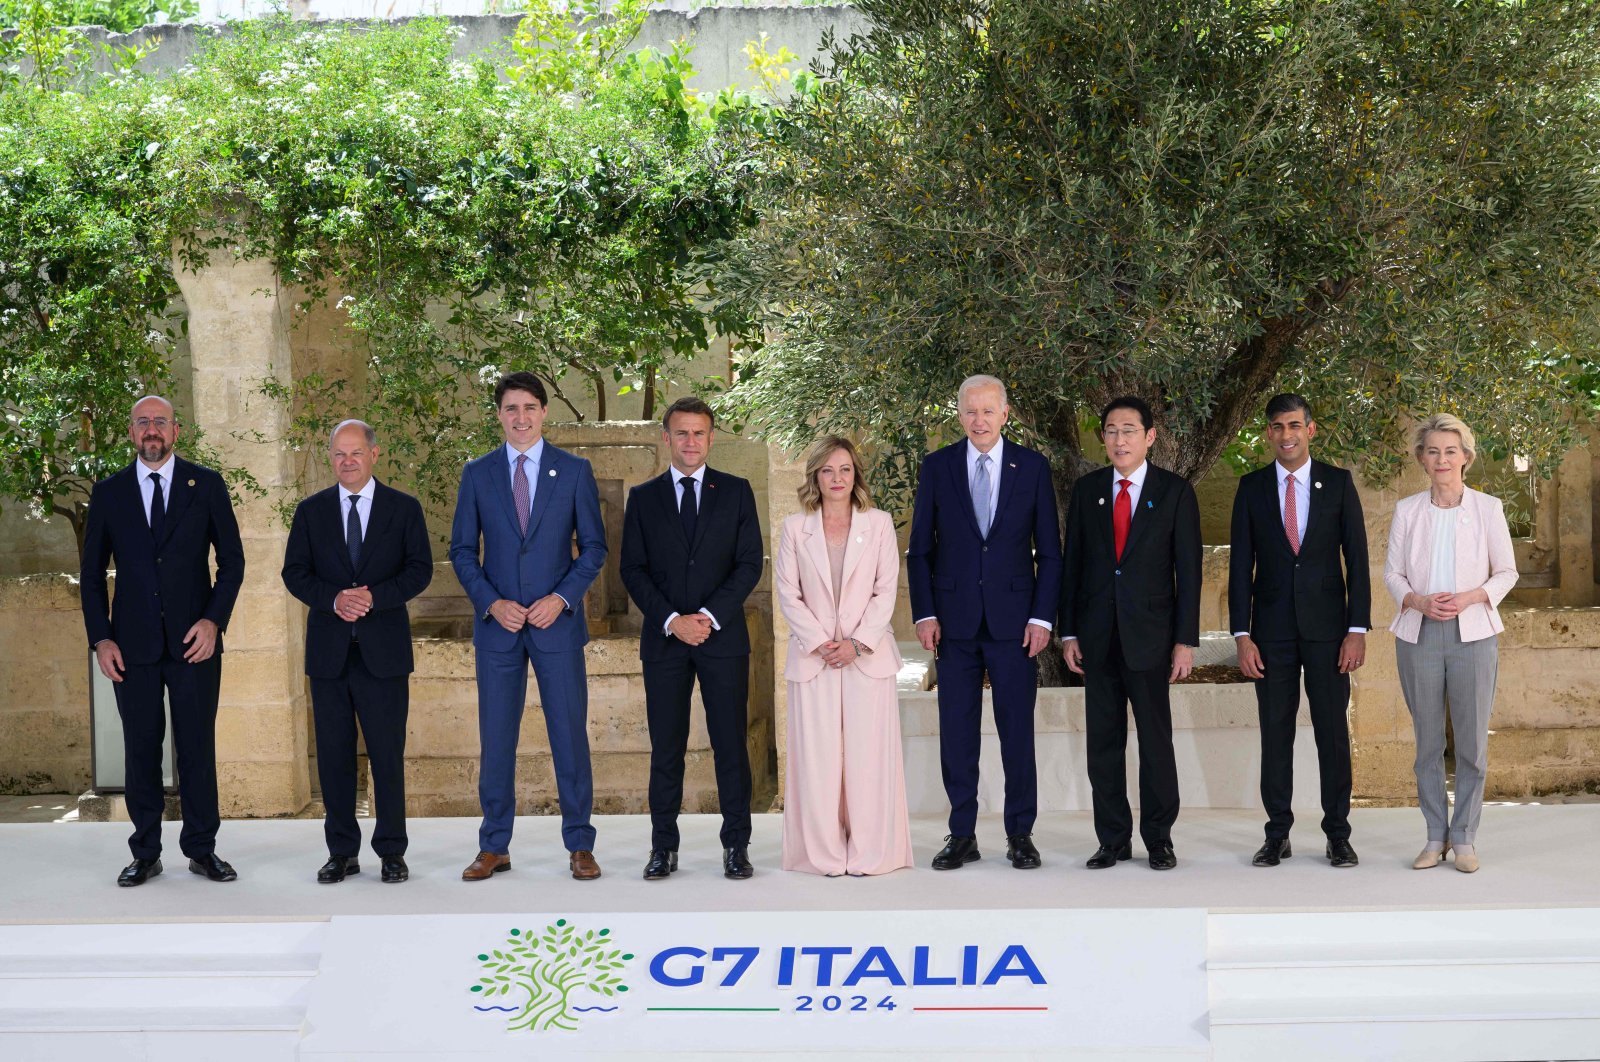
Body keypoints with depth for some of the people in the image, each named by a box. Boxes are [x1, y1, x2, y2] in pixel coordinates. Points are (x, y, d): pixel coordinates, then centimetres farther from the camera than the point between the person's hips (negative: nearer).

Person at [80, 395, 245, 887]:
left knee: (197, 746, 2)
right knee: (141, 749, 5)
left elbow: (232, 560, 5)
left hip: (194, 641, -1)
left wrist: (213, 620, -7)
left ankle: (202, 848, 12)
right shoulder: (108, 492, 7)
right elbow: (92, 573, 9)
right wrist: (100, 638, -1)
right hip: (133, 643, 1)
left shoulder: (207, 485, 5)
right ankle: (145, 853, 13)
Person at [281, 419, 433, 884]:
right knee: (333, 754, 5)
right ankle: (341, 852, 13)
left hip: (384, 650, -2)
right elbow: (294, 572, 5)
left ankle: (391, 851, 8)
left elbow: (420, 569, -1)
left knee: (388, 754, 0)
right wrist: (334, 599, -13)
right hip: (328, 651, 2)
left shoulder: (404, 509, 5)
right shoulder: (311, 511, 9)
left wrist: (374, 597, -16)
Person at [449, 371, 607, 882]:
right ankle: (495, 846, 13)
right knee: (495, 739, 4)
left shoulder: (574, 471, 3)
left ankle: (579, 845, 10)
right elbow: (462, 550, 7)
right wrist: (492, 603, -7)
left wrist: (561, 598, -10)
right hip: (497, 625, 1)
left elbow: (594, 546, 4)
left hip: (557, 620, -1)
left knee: (570, 734, 1)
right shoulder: (478, 473, 6)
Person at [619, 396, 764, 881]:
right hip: (663, 639, 1)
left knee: (731, 744, 0)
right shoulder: (643, 497, 9)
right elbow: (633, 569, 4)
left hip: (723, 637, -1)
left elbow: (750, 563, 1)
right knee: (666, 747, 3)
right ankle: (664, 846, 9)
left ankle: (736, 845, 7)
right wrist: (671, 620, -9)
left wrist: (710, 616, -10)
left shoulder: (736, 492, 7)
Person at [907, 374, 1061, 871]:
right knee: (956, 732, 3)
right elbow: (920, 549, 7)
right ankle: (962, 835, 12)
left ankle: (1020, 835, 12)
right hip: (955, 620, 1)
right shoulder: (936, 467, 5)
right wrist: (925, 613, -2)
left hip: (1014, 619, -1)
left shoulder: (1032, 467, 4)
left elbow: (1049, 550, 4)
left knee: (1017, 730, 2)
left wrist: (1042, 616, -4)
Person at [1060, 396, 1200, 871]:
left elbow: (1188, 569, -1)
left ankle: (1159, 838, 12)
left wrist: (1186, 640, -6)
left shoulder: (1175, 492, 0)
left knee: (1156, 739, 2)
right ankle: (1113, 840, 14)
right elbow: (1072, 562, 9)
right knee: (1103, 741, 5)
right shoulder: (1087, 490, 8)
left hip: (1150, 634, -2)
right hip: (1097, 634, 3)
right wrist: (1068, 632, 3)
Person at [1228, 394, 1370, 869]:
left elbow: (1357, 558, 2)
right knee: (1275, 733, 4)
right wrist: (1242, 635, -4)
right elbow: (1241, 564, 4)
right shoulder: (1252, 487, 5)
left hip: (1327, 627, -1)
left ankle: (1338, 834, 10)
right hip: (1272, 630, 1)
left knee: (1333, 731, 2)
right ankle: (1277, 834, 11)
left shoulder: (1338, 483, 3)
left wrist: (1358, 628, -6)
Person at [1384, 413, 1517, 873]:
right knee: (1428, 741, 6)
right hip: (1419, 633, 1)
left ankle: (1465, 838, 11)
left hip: (1473, 633, -1)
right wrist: (1418, 601, -11)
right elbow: (1392, 571, 8)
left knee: (1473, 740, 0)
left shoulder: (1487, 508, 1)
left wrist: (1471, 597, -12)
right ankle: (1435, 836, 15)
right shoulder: (1407, 510, 4)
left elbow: (1507, 571, 5)